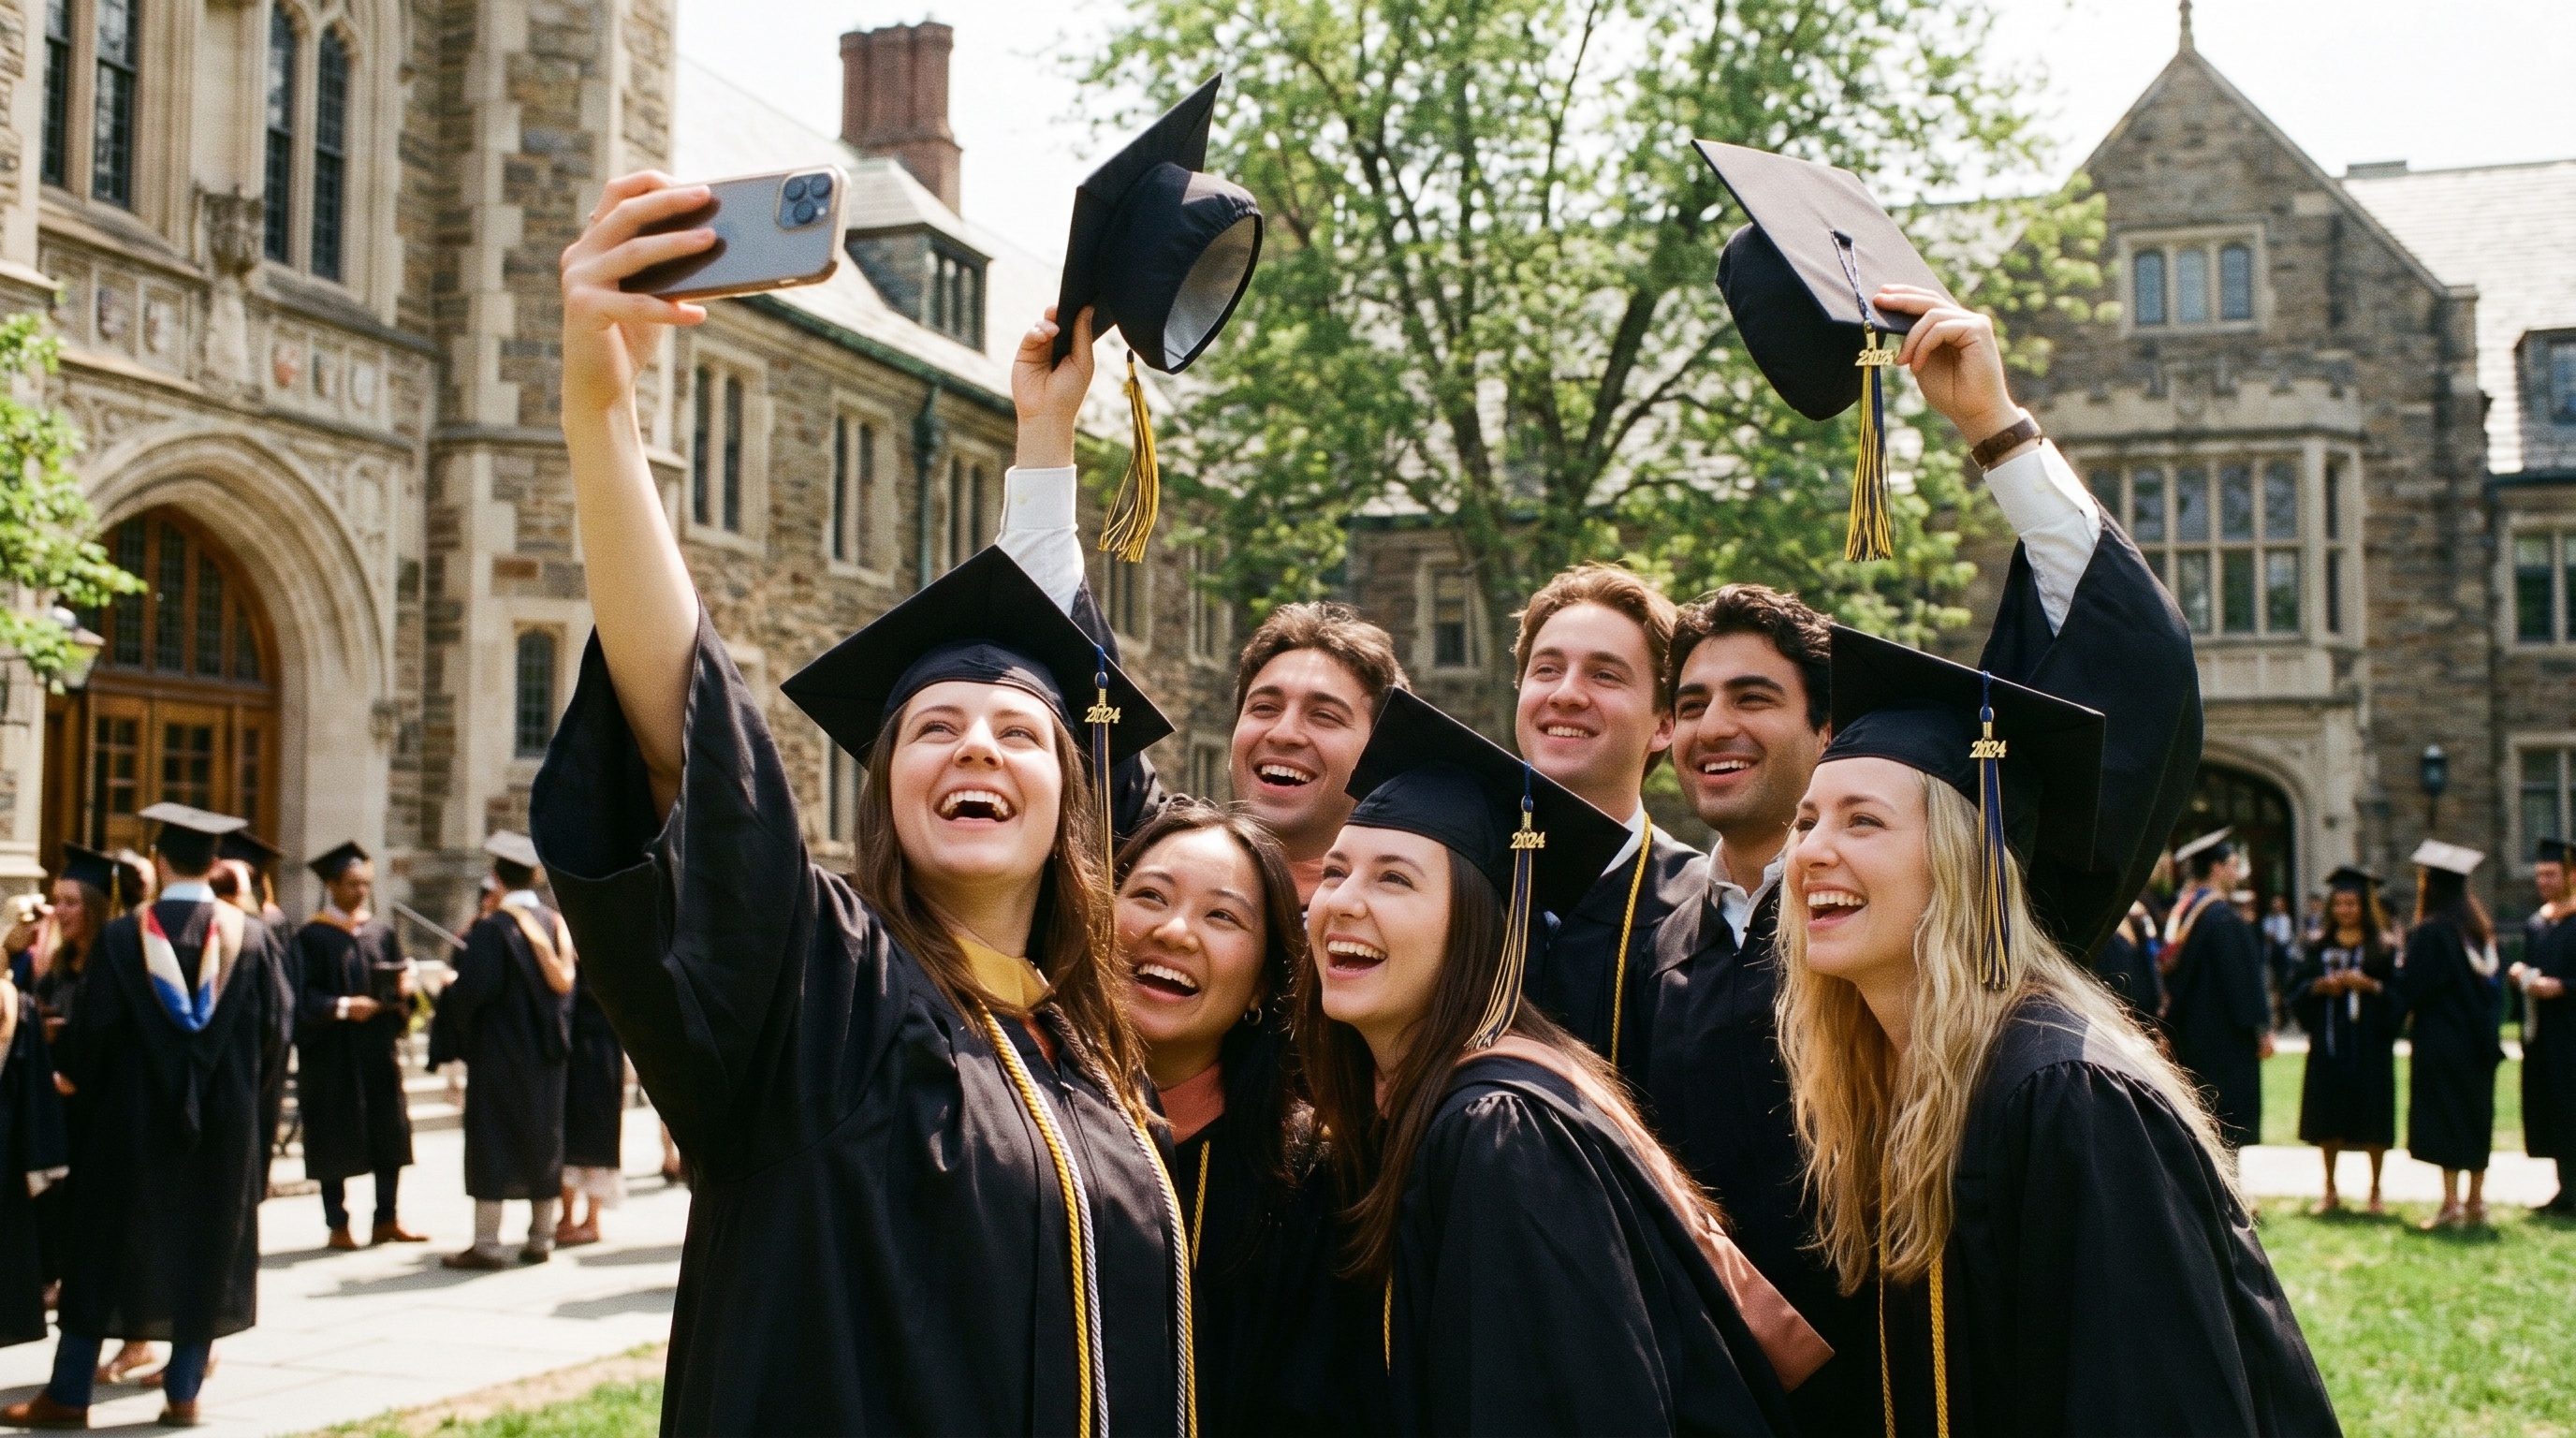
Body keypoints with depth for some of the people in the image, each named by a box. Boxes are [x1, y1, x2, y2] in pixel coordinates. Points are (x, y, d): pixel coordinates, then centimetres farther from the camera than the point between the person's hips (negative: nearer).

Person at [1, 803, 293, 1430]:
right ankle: (183, 1391, 11)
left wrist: (75, 1075, 13)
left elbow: (92, 1027, -7)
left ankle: (68, 1395, 13)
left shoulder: (124, 936, -9)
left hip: (132, 1119, -1)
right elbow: (278, 1025, -2)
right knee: (206, 1249, 9)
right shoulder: (253, 937, -5)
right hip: (225, 1120, 1)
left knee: (103, 1249, 8)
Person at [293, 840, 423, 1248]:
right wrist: (343, 1007, -24)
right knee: (336, 1139, 2)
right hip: (332, 1052, -4)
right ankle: (337, 1225, 11)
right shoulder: (312, 937, -4)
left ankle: (387, 1220, 12)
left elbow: (399, 978, 12)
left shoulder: (381, 932, 11)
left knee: (390, 1133, 3)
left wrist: (403, 988, -10)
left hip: (379, 1050, 5)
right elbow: (303, 996, -11)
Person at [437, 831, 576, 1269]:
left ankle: (487, 1243, -2)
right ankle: (541, 1237, 16)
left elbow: (471, 991, -18)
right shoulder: (557, 924, 4)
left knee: (492, 1140, -2)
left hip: (498, 1052, -6)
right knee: (543, 1138, 12)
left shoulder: (491, 928, -15)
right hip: (545, 1052, 6)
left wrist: (446, 994, 1)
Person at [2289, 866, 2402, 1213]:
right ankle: (2330, 1191, 14)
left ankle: (2375, 1192, 11)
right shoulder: (2318, 947, 10)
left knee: (2373, 1119, -1)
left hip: (2369, 1042, -2)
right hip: (2328, 1041, 2)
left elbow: (2399, 994, -4)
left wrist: (2368, 985, -18)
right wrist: (2321, 986, -12)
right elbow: (2296, 989, 6)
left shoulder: (2382, 948, 3)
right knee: (2329, 1118, 4)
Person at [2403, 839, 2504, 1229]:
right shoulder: (2479, 929, 9)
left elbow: (2413, 986, -17)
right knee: (2476, 1115, 11)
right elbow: (2491, 981, 15)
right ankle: (2476, 1202, 15)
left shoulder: (2429, 931, -15)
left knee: (2445, 1119, -4)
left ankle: (2451, 1204, -5)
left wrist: (2399, 963, 1)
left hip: (2439, 1039, -7)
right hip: (2477, 1036, 7)